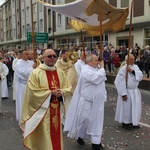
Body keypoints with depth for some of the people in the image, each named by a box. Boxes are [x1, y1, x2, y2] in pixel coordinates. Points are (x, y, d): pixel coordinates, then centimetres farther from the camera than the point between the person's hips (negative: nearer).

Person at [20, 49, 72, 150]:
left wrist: (61, 92, -12)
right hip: (42, 109, -5)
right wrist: (51, 93, -18)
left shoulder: (60, 72, 6)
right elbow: (33, 92, -15)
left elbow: (68, 88, 10)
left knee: (56, 133, 15)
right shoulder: (36, 73, -10)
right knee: (44, 134, 2)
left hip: (56, 108, 5)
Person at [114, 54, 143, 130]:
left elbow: (140, 76, -11)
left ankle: (132, 122, 31)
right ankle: (125, 123, 19)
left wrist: (132, 71, -24)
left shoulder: (135, 67, 2)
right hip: (127, 91, -7)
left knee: (135, 107, 15)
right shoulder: (123, 69, -18)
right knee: (127, 107, 3)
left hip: (135, 91, 7)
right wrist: (123, 93, -20)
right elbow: (120, 82, -19)